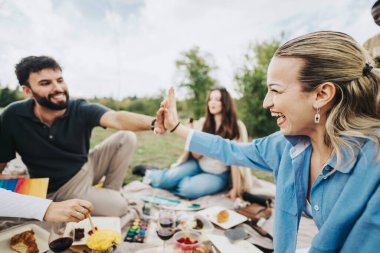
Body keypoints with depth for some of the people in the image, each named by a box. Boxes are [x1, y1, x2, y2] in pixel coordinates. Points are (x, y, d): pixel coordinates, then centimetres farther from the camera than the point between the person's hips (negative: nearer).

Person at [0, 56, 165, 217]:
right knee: (118, 206, -21)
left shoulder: (81, 110, -19)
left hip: (87, 168, 3)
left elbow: (116, 119, -40)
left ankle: (110, 192, 0)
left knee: (126, 138, -17)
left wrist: (153, 122, -58)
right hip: (58, 190, -2)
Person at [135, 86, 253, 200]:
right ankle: (152, 173, 11)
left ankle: (154, 176, 0)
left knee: (189, 189, -28)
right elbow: (196, 155, -6)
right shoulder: (202, 123, -5)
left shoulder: (237, 127, -13)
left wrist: (236, 188, -9)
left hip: (218, 175, -2)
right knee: (169, 179, -24)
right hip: (198, 165, 2)